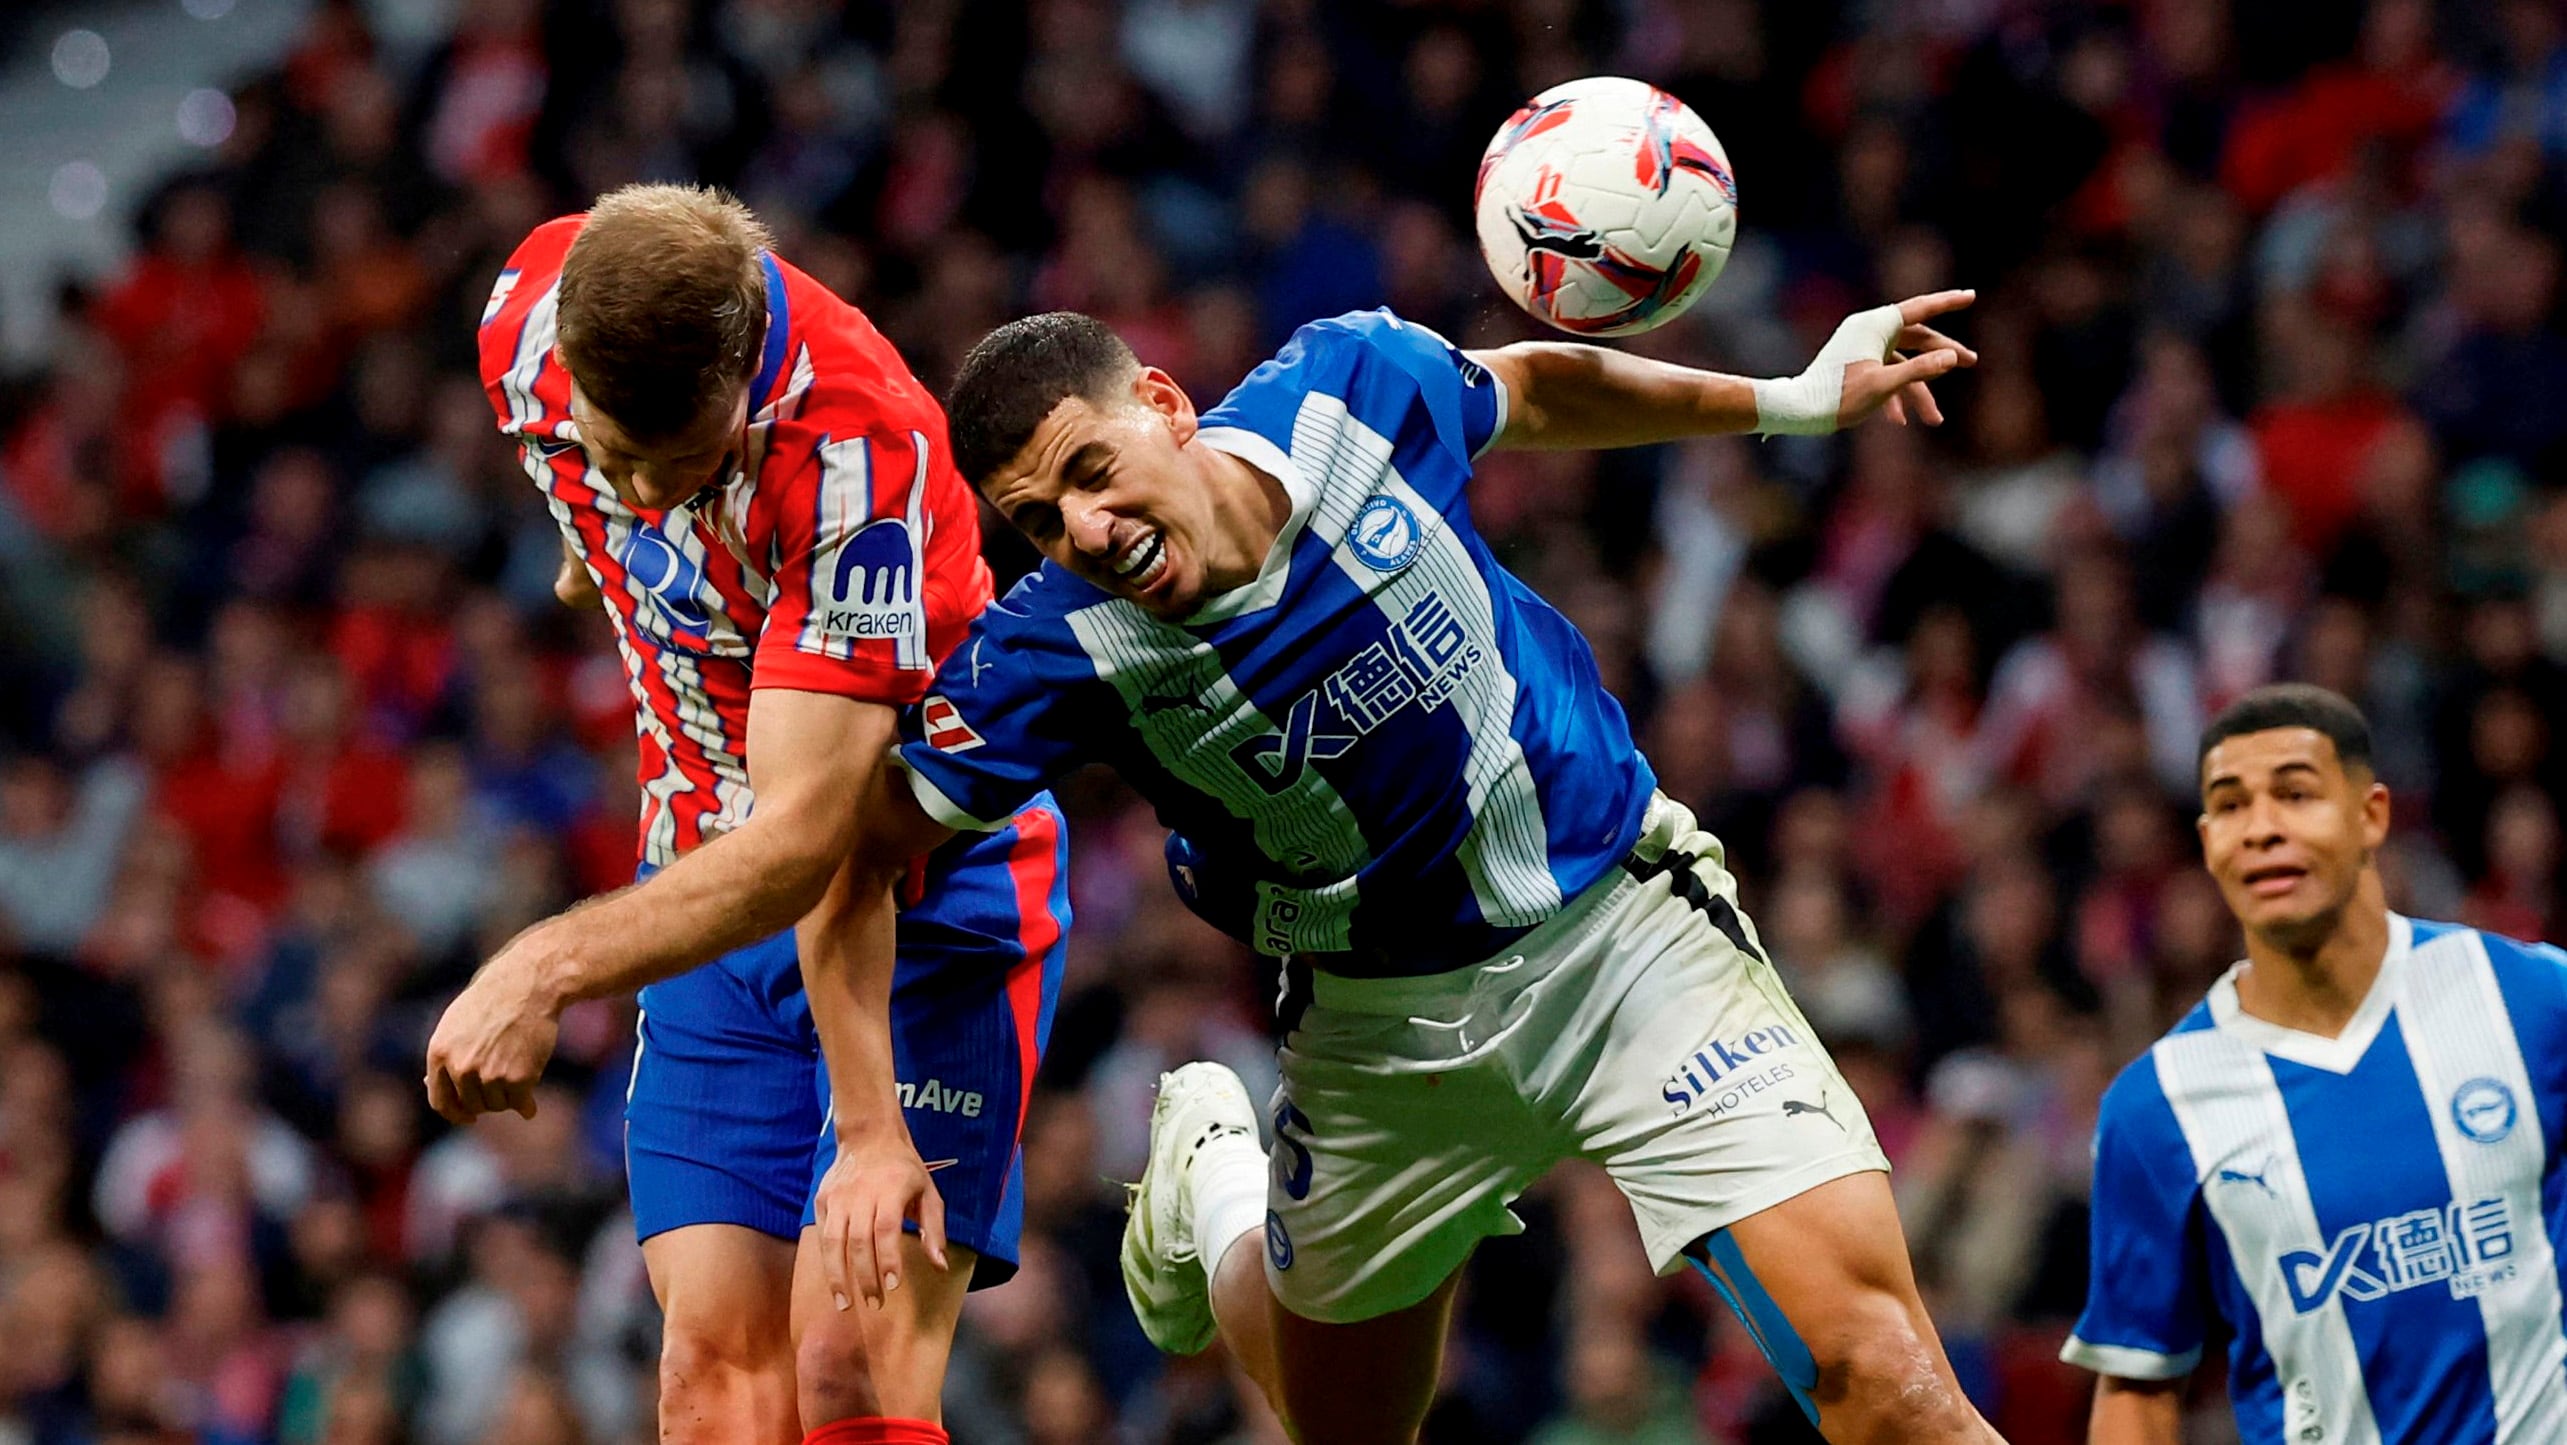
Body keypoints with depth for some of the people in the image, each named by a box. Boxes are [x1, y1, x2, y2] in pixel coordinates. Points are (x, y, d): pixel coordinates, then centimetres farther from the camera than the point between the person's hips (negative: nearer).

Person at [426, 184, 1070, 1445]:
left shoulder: (858, 451, -32)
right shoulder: (529, 313, -14)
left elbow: (808, 843, -34)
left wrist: (550, 966, -41)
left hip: (922, 882, -5)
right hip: (714, 888, 5)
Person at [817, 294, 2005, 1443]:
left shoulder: (1354, 386, -18)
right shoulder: (1053, 652, -22)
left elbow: (1530, 388, 5)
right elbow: (865, 851, -10)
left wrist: (1796, 400, 8)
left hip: (1627, 922, 0)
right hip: (1383, 1022, 1)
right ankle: (1213, 1183, 49)